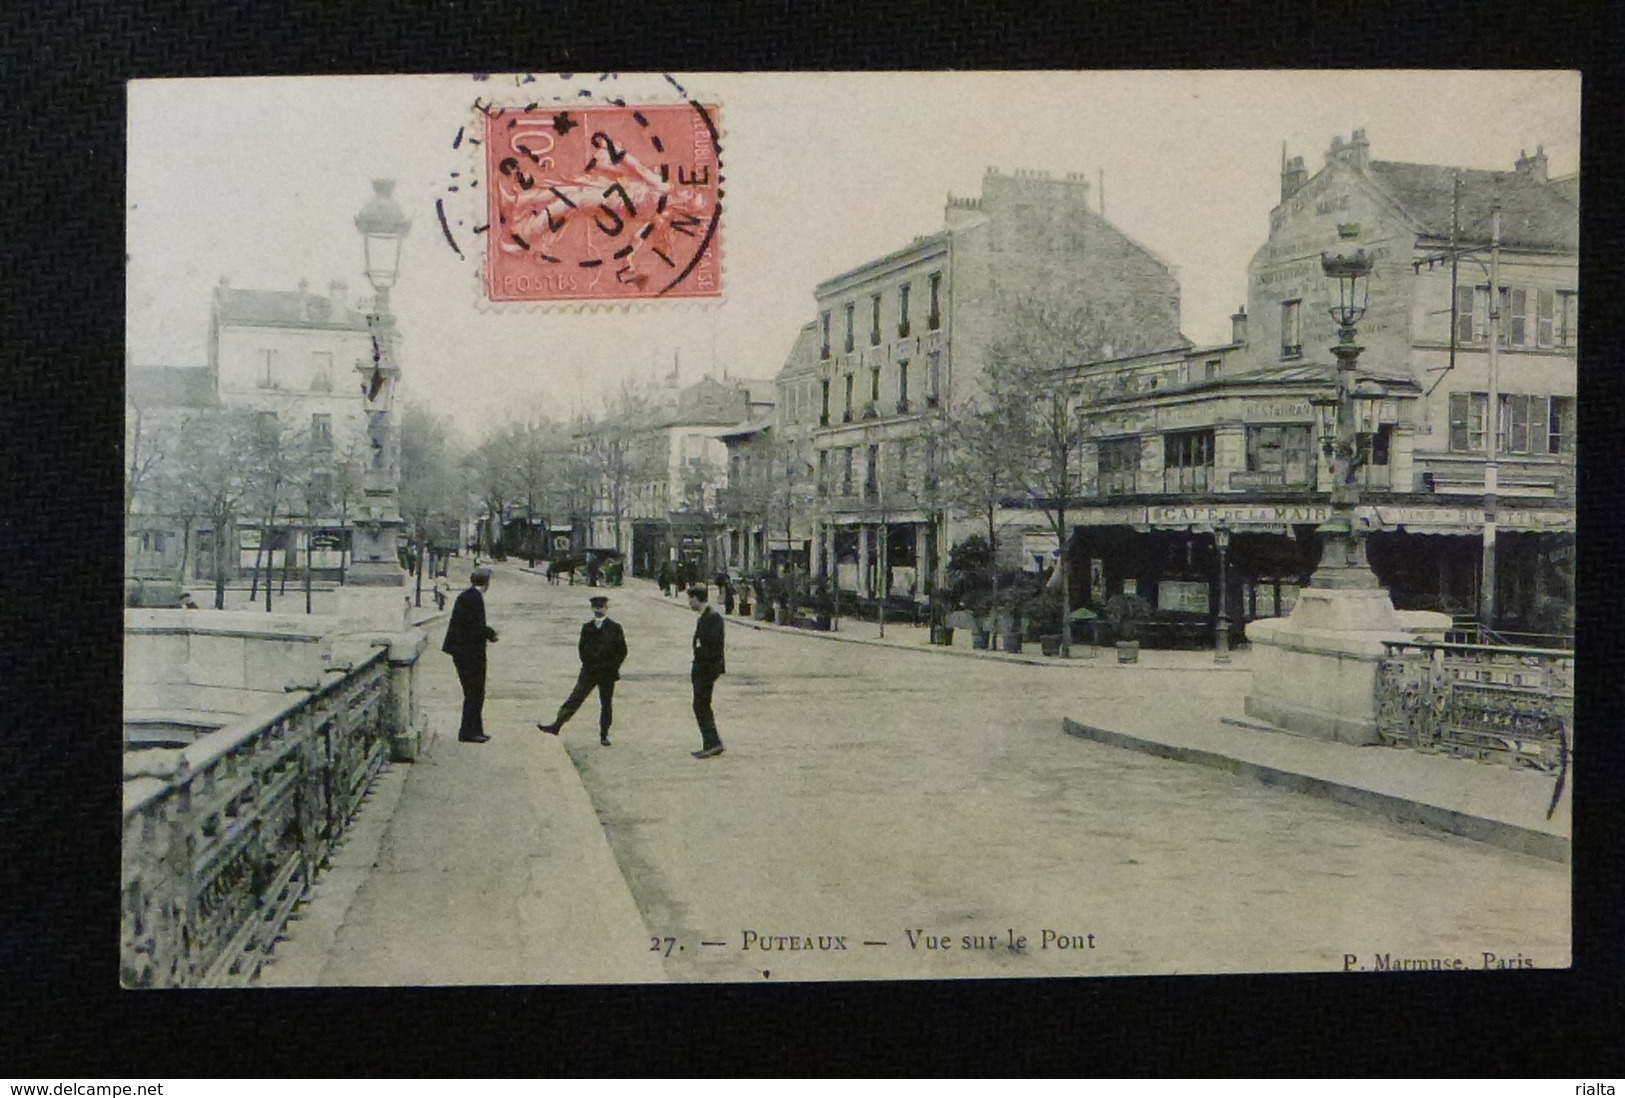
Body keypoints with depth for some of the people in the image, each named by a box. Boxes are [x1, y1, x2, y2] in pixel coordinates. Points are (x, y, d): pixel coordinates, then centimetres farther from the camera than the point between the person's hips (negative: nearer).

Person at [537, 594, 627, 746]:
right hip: (589, 671, 2)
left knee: (606, 704, 4)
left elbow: (622, 651, -2)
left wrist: (610, 666, -8)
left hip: (608, 672, -2)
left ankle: (604, 734, 14)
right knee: (575, 698, -2)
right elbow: (581, 648, 9)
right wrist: (589, 664, -2)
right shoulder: (587, 628, 6)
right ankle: (556, 726, -1)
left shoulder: (615, 628, -2)